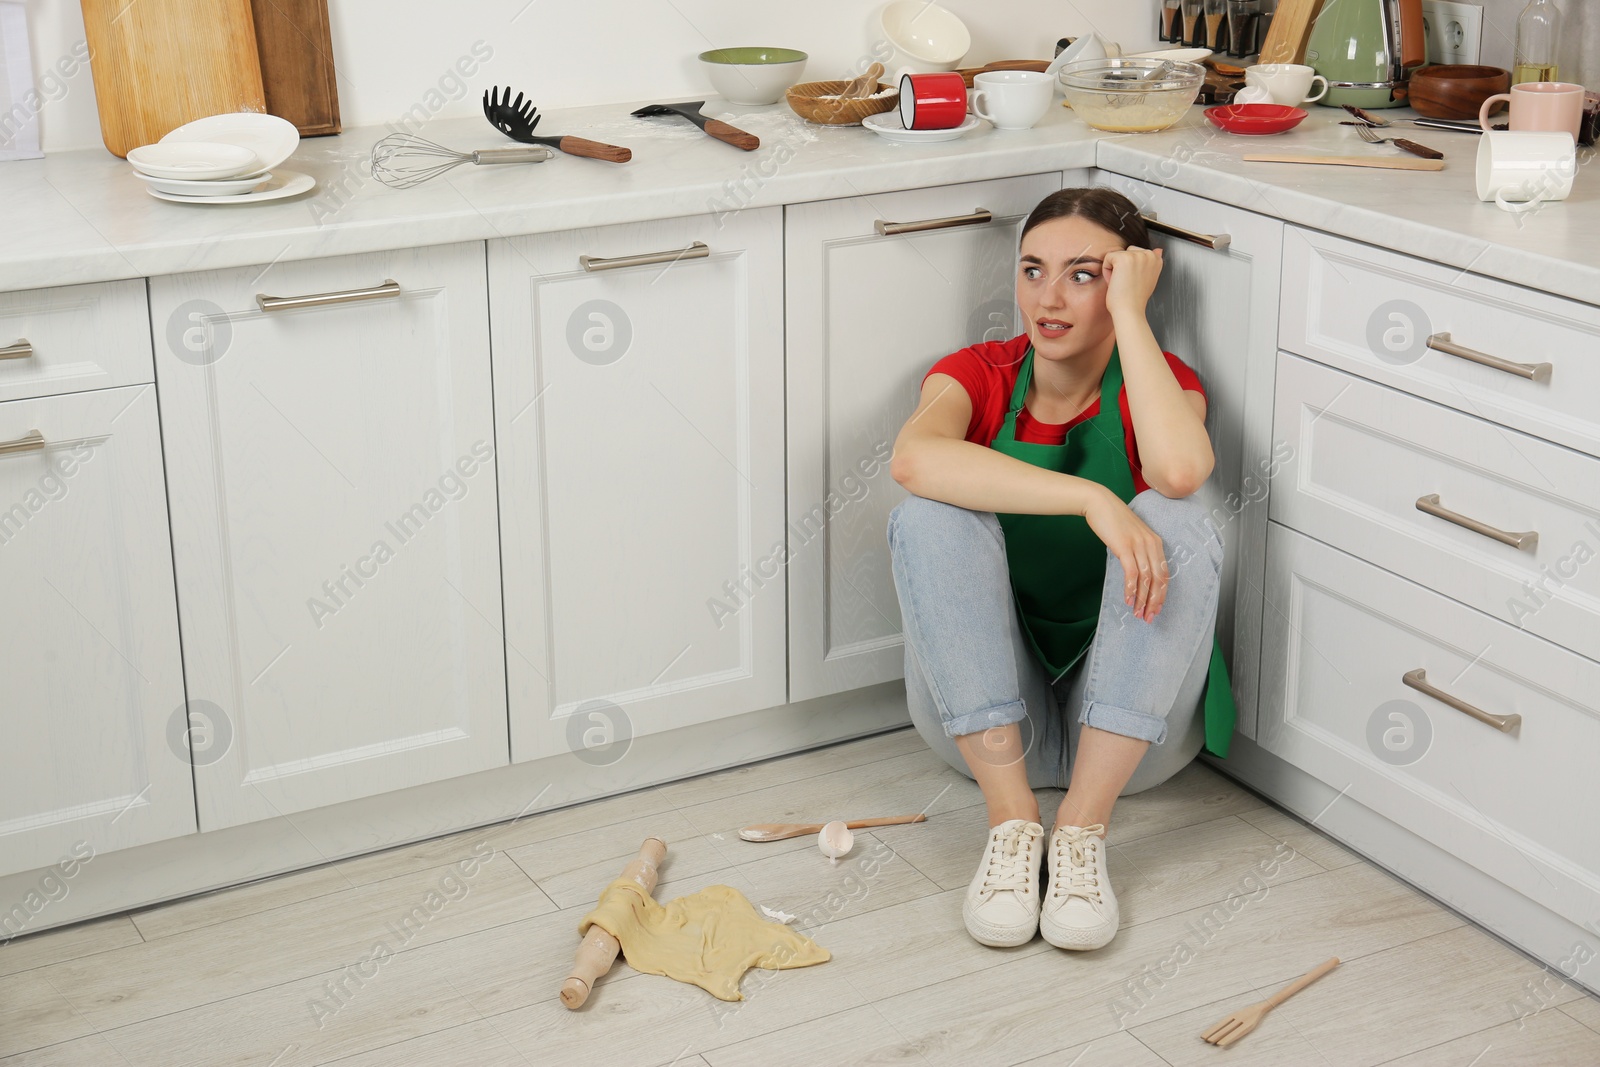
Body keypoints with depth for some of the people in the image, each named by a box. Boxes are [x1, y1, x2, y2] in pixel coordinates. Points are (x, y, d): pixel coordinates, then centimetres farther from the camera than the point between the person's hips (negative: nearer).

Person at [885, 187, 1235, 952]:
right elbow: (913, 459, -30)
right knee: (931, 514, -25)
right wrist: (1090, 499, -38)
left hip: (1127, 722, 0)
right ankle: (1012, 823, -25)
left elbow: (1179, 471, -31)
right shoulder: (976, 374, -2)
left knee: (1177, 522, -27)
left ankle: (1081, 831, -26)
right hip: (983, 713, 1)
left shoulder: (1159, 384, -3)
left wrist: (1128, 313, -21)